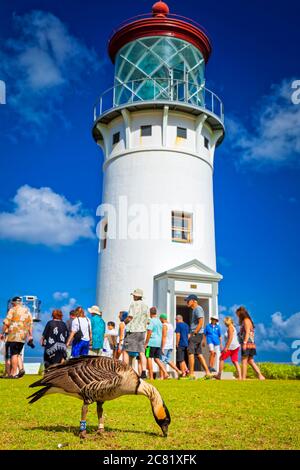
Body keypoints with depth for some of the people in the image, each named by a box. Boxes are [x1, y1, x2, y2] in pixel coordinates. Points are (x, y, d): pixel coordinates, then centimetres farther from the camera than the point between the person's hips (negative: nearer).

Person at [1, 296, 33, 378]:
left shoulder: (12, 310, 0)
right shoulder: (27, 311, 15)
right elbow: (30, 324, 12)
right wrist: (30, 335, 15)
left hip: (13, 335, -5)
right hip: (23, 336, 5)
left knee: (13, 354, -3)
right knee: (18, 353, 16)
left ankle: (13, 373, -5)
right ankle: (21, 368, -1)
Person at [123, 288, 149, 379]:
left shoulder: (134, 304, -10)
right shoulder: (145, 305, 11)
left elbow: (130, 317, -14)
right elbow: (146, 320, 15)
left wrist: (125, 321, 4)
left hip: (132, 330, -6)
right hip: (142, 330, 7)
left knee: (125, 351, 1)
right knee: (141, 352, 4)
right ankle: (144, 372, -1)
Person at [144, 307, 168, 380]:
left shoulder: (151, 321, -9)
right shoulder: (159, 321, 15)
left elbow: (149, 332, -16)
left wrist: (146, 343, -13)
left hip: (152, 342, -7)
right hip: (159, 343, 7)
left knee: (149, 358, 0)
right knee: (157, 359, 11)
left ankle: (151, 377, -1)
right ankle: (165, 373, -3)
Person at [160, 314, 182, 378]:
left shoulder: (164, 325, -12)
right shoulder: (171, 325, 16)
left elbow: (164, 337, -19)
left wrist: (162, 347, -20)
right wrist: (172, 347, 22)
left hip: (165, 346, -9)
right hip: (170, 346, 9)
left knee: (162, 360, -2)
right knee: (168, 360, 12)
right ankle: (178, 371, 1)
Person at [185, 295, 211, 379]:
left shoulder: (198, 309, -11)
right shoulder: (195, 310, 20)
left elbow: (201, 323, -20)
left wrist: (193, 334, -19)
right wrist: (191, 334, 16)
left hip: (196, 334, -10)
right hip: (196, 335, 10)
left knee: (190, 352, -8)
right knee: (199, 354, 10)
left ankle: (191, 374, -6)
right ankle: (207, 373, 10)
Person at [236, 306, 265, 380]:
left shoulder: (246, 320, -7)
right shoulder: (245, 321, 20)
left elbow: (247, 332, -17)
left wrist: (244, 343, -23)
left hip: (247, 344, -9)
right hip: (250, 344, 9)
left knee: (244, 361, -6)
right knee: (250, 361, 11)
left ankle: (243, 378, -5)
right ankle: (260, 376, 7)